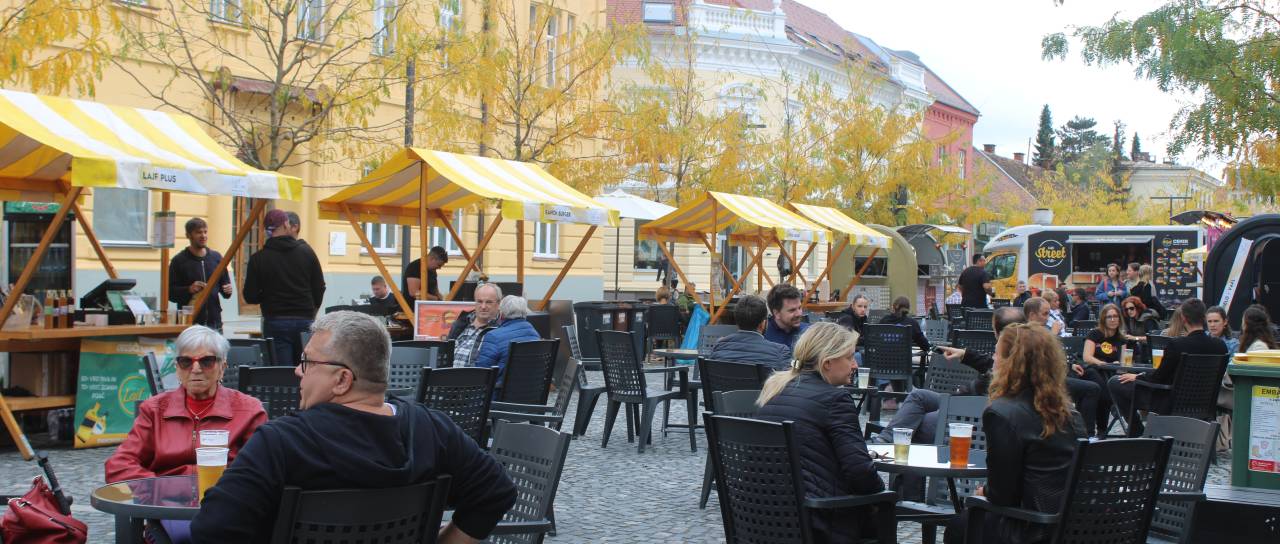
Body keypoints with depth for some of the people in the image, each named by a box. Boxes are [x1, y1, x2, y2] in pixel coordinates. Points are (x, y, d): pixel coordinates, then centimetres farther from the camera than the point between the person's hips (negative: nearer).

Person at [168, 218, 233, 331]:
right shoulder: (179, 260, -1)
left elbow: (224, 283, 19)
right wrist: (189, 290, -19)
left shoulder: (216, 257, 10)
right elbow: (170, 292, -3)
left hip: (214, 322, 4)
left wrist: (227, 290, -3)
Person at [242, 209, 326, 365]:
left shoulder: (259, 258, -5)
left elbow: (250, 297, -2)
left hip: (275, 322, -2)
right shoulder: (307, 252, 1)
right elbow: (319, 288, 4)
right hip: (305, 322, 2)